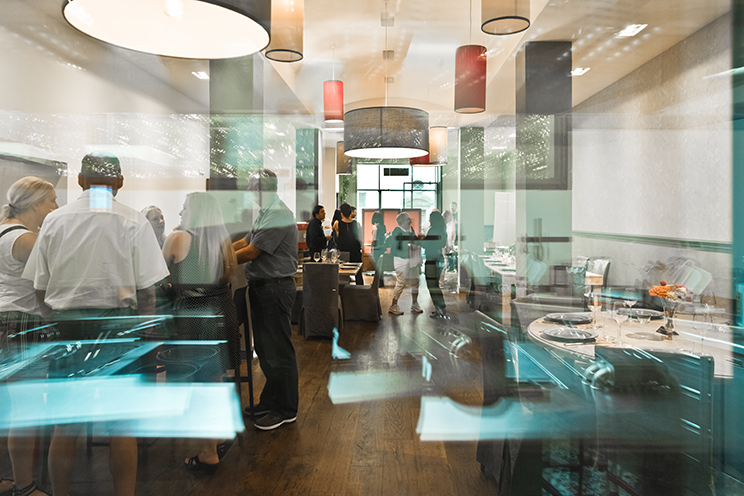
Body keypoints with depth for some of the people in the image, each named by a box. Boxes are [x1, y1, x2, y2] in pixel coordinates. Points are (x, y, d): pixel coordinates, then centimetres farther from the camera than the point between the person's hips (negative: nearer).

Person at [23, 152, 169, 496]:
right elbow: (146, 291, -9)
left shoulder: (54, 220, 4)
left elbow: (40, 289, 6)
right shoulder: (134, 222, -6)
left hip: (65, 324, 3)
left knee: (66, 422, 14)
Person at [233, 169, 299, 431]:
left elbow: (251, 253, -19)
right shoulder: (265, 213, 14)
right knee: (264, 349, 18)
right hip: (261, 287, 10)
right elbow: (246, 241, 18)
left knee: (278, 351, -1)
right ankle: (270, 401, 32)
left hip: (275, 288, -10)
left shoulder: (278, 216, -19)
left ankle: (285, 410, 12)